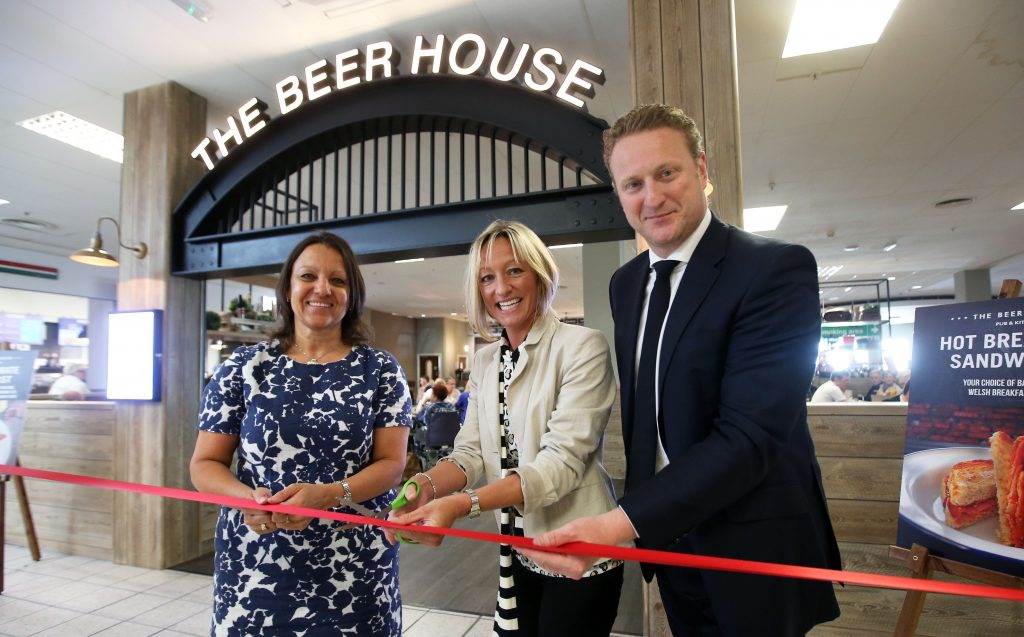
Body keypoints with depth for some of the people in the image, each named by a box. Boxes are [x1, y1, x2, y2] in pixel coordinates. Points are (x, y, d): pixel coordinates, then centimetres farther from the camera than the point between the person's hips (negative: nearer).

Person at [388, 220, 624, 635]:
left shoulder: (582, 347, -17)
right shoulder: (485, 360, 4)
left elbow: (563, 460, -24)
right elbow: (472, 451, 0)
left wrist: (462, 505, -34)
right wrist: (429, 484, -22)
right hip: (515, 549, 6)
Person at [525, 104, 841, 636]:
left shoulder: (777, 268, -19)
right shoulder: (624, 283, 3)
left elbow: (749, 435, -26)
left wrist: (621, 523, -30)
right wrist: (635, 516, 7)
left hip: (753, 554, -5)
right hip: (667, 541, 6)